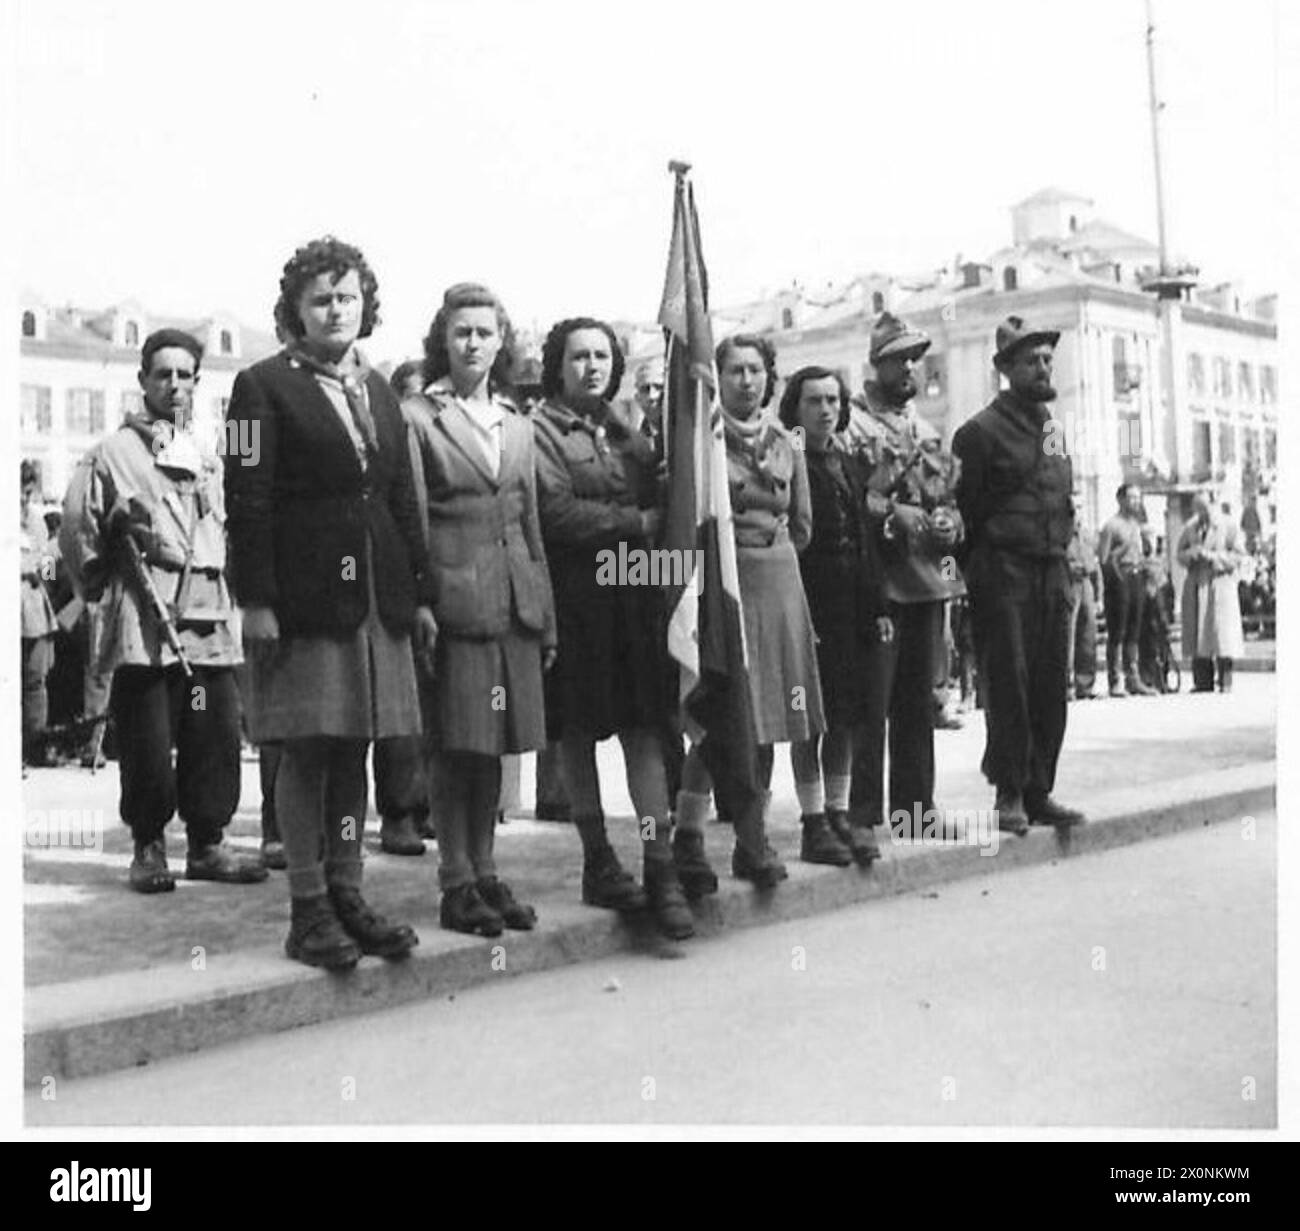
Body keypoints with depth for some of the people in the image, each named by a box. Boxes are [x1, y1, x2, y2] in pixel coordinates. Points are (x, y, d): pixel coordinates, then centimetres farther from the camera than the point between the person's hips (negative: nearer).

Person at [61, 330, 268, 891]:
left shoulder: (210, 463, 20)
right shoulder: (111, 454, 3)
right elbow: (76, 528, 2)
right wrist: (101, 587, 6)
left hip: (210, 625, 5)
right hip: (142, 625, -5)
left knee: (217, 738, 2)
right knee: (147, 745, -2)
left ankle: (206, 844, 13)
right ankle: (148, 846, 12)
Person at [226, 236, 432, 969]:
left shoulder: (380, 390, 17)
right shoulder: (265, 386, 0)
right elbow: (248, 501, -7)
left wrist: (421, 594, 11)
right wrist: (256, 600, -14)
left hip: (378, 597, 5)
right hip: (304, 597, -5)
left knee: (355, 746, 9)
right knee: (307, 750, 0)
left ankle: (348, 896, 19)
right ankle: (309, 912, 9)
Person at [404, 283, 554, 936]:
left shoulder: (517, 424, 17)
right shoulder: (417, 415, 0)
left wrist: (546, 617, 14)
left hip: (512, 603, 5)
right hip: (452, 600, -5)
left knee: (494, 744, 10)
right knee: (455, 745, 0)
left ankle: (485, 873, 21)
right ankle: (457, 885, 10)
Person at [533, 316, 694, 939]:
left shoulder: (628, 435, 18)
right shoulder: (540, 430, -2)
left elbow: (658, 508, 15)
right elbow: (558, 513, -13)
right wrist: (637, 523, -9)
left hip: (635, 595, 5)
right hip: (575, 599, -4)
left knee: (645, 729, -2)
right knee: (578, 734, 4)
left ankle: (660, 867, -1)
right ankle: (598, 864, 15)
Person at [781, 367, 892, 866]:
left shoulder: (852, 464, 16)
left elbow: (866, 539, 17)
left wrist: (878, 607, 11)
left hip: (853, 607, 7)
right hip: (807, 603, -7)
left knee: (847, 715, 10)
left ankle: (839, 815, 20)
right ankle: (814, 826, 5)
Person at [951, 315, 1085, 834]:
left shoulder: (1053, 428, 17)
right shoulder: (982, 430, -5)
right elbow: (963, 507, -5)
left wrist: (1061, 553, 13)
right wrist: (978, 570, -5)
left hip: (1053, 572, 7)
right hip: (1003, 573, -6)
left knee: (1051, 686, 6)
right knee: (1008, 684, -5)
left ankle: (1038, 791, 15)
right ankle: (1009, 794, 4)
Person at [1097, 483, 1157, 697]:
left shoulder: (1137, 525, 17)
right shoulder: (1111, 525, -6)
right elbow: (1103, 558, -11)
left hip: (1136, 577, 7)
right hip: (1119, 578, -7)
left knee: (1133, 633, 9)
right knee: (1117, 633, -5)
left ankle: (1132, 679, 13)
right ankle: (1115, 681, -1)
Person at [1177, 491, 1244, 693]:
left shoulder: (1227, 525, 0)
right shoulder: (1189, 528, 13)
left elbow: (1237, 555, -3)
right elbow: (1180, 555, 15)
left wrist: (1212, 556, -15)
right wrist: (1191, 554, -7)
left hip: (1220, 583, -4)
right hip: (1196, 586, 4)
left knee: (1222, 632, -9)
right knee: (1197, 632, 2)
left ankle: (1226, 683, -4)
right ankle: (1203, 682, 7)